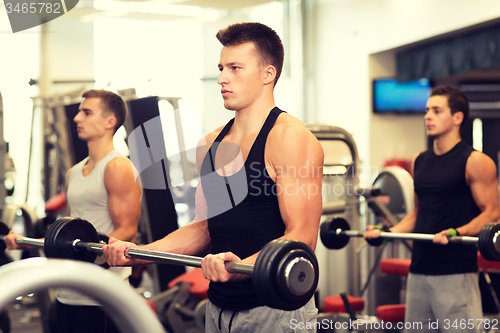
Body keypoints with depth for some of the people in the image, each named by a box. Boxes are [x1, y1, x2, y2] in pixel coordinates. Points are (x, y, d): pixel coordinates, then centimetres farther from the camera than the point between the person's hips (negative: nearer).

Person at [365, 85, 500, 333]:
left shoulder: (475, 162, -6)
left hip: (456, 272, -7)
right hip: (419, 270, 7)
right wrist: (387, 232, 8)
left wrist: (456, 233, -24)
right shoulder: (420, 162, 15)